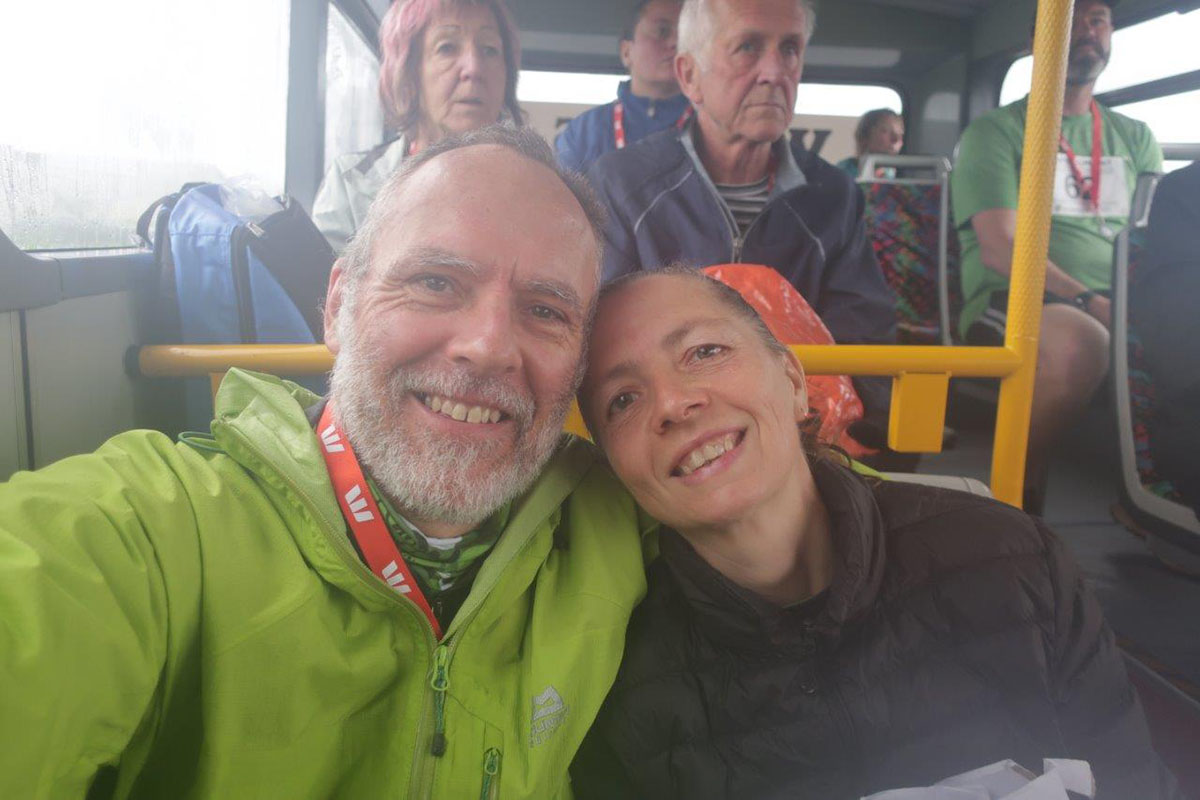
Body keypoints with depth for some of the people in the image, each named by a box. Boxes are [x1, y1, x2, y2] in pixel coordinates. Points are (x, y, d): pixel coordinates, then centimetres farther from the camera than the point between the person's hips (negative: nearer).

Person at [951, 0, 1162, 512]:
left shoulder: (1134, 137, 23)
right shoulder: (996, 131, 6)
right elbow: (1000, 249, -7)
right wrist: (1089, 302, -20)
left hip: (1117, 309, 5)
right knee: (1080, 344, -38)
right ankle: (1019, 508, -21)